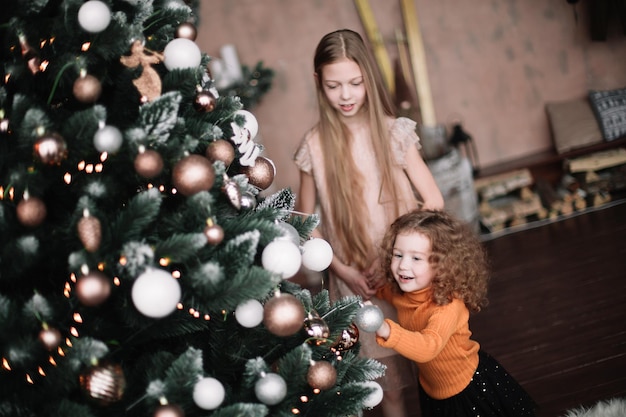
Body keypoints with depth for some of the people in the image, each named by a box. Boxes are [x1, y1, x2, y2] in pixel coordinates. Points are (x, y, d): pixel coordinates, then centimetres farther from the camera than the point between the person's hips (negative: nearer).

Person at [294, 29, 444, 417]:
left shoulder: (394, 132, -7)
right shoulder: (315, 146, -6)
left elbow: (434, 201, -7)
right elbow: (304, 218, 2)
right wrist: (340, 268, -8)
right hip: (356, 281, 0)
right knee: (387, 380, 10)